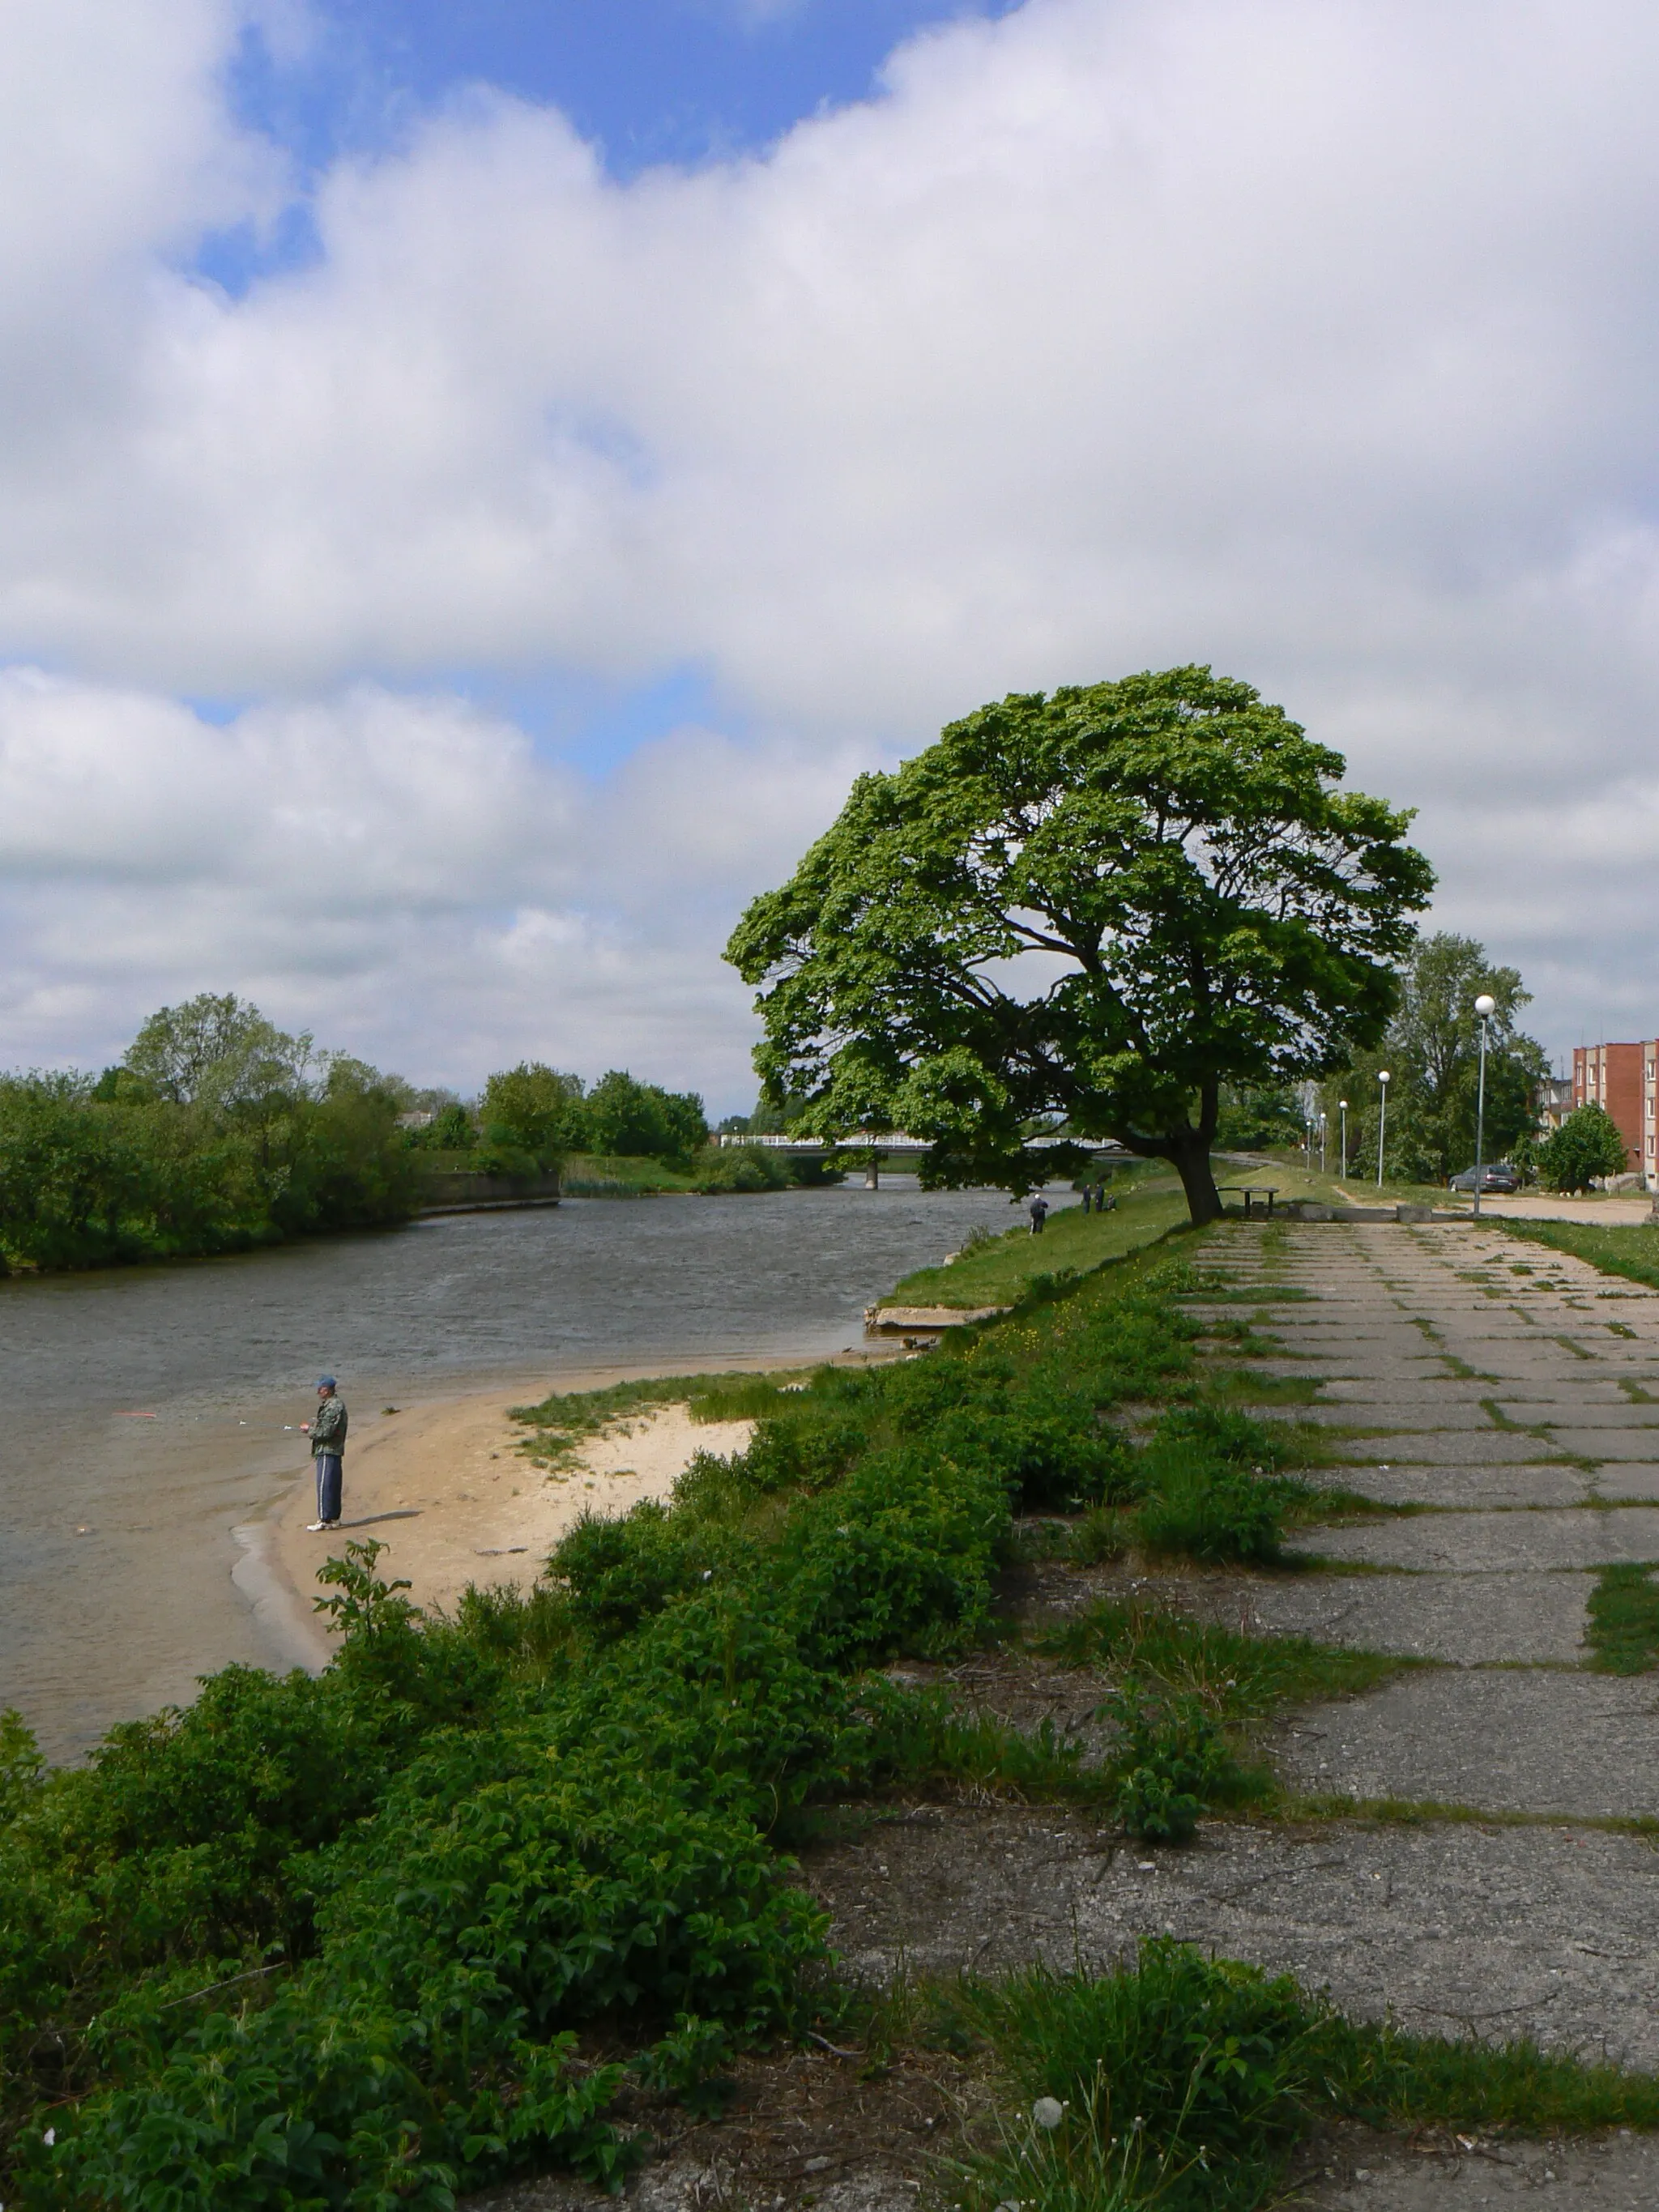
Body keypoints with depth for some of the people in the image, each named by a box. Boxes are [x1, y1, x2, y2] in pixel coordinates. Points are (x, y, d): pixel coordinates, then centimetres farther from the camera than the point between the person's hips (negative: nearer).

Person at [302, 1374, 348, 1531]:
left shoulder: (334, 1407, -18)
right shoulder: (333, 1404, 15)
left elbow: (326, 1431, -21)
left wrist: (309, 1430, -8)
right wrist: (313, 1427, 11)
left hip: (328, 1452, -11)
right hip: (334, 1451, 11)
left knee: (324, 1485, -7)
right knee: (333, 1486, 14)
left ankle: (324, 1520, -4)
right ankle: (334, 1518, 21)